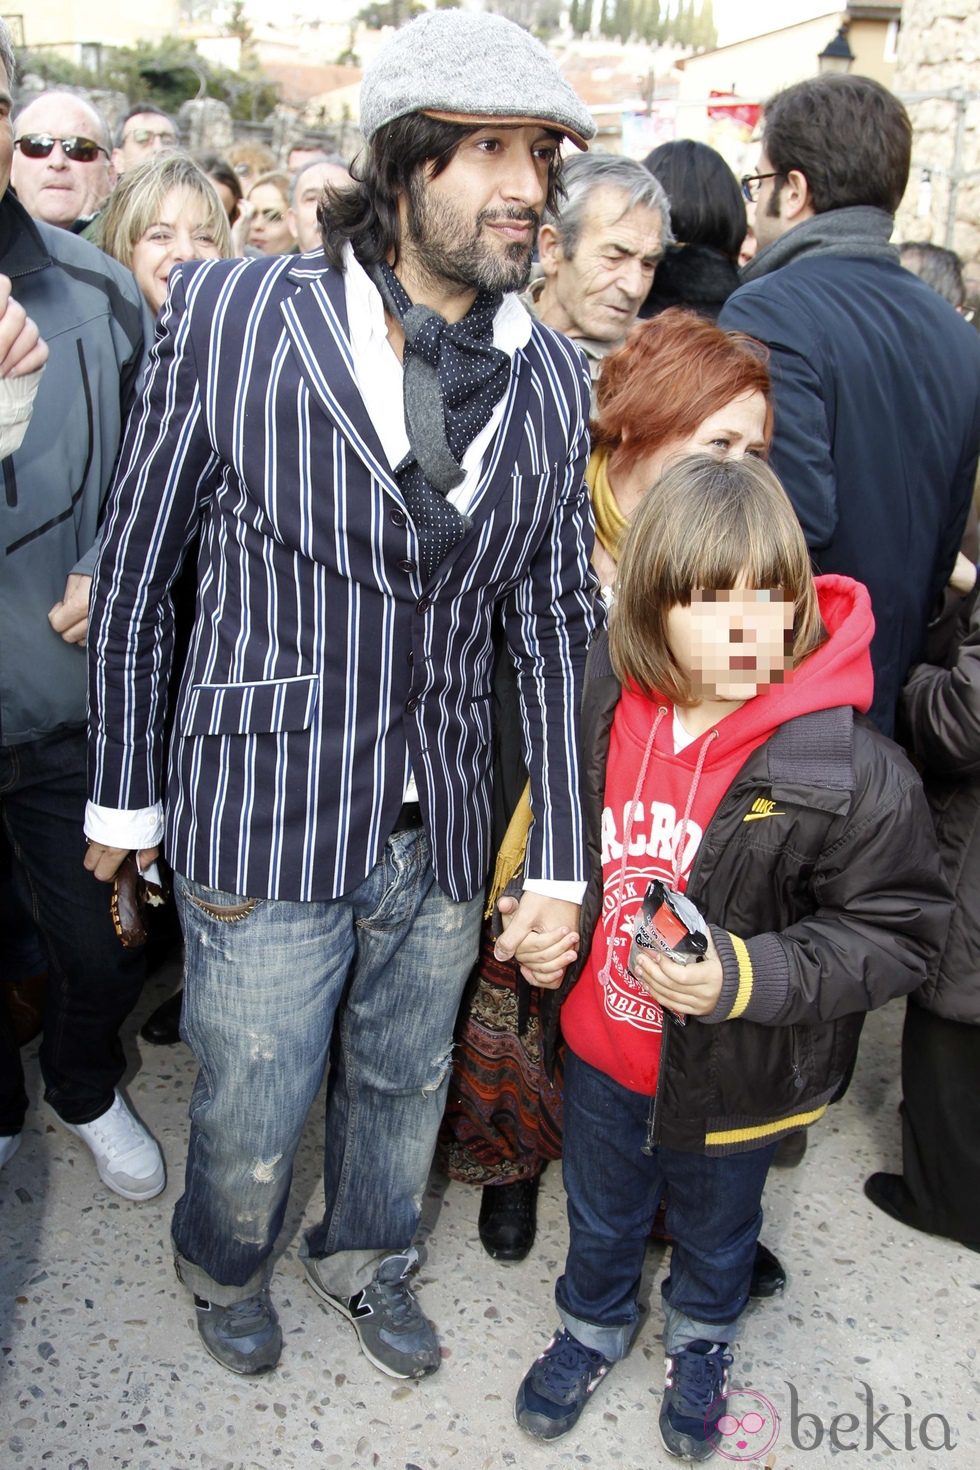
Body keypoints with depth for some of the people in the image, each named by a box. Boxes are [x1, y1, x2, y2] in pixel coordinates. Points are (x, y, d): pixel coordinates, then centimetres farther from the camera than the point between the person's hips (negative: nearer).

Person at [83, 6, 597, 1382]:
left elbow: (557, 625, 1)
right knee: (250, 1112, 16)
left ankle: (367, 1254, 56)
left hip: (443, 831, 3)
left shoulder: (554, 378, -2)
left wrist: (560, 864, 0)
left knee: (405, 1083, 24)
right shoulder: (228, 314, -12)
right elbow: (135, 570, -4)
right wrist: (125, 795, 2)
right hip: (266, 819, -3)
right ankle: (225, 1265, 52)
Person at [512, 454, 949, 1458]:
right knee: (600, 1215, 29)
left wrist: (747, 977, -30)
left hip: (729, 1079, -2)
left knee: (715, 1228, 28)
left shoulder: (848, 769, -28)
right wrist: (543, 923, -5)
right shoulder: (604, 708, -14)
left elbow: (898, 930, -20)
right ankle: (592, 1327, 60)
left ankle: (700, 1342, 61)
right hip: (600, 1052, 3)